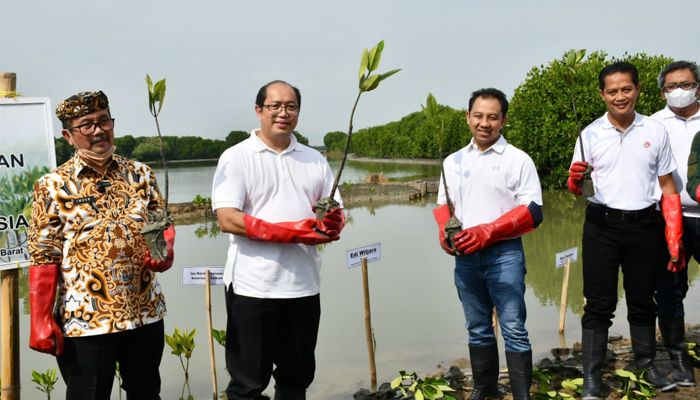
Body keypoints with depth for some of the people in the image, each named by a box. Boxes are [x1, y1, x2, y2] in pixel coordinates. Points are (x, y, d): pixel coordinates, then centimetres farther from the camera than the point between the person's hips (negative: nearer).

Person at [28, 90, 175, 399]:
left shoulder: (140, 174, 5)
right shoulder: (53, 186, -5)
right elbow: (43, 258, -7)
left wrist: (165, 250, -10)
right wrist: (40, 321, -11)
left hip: (146, 311, 4)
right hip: (85, 319, -3)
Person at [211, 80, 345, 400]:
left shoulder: (314, 159, 13)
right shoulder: (237, 157, -3)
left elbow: (336, 212, 14)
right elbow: (227, 219, -14)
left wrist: (333, 222, -12)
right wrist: (291, 232, -21)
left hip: (304, 286, 5)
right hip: (253, 287, -5)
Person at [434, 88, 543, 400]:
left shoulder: (518, 160, -3)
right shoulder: (453, 161, 11)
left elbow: (532, 212, -9)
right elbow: (443, 204, 16)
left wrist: (487, 232, -20)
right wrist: (445, 231, -7)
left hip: (504, 254, -4)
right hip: (464, 257, 5)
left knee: (513, 329, -3)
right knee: (477, 329, 15)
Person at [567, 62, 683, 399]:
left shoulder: (656, 131, 3)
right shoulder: (591, 134, 0)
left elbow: (668, 188, 7)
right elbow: (576, 189, 2)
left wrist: (674, 240, 2)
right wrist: (575, 180, -23)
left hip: (644, 225, 1)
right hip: (602, 224, -1)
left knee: (642, 301, 13)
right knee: (599, 304, 1)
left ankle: (647, 365, 28)